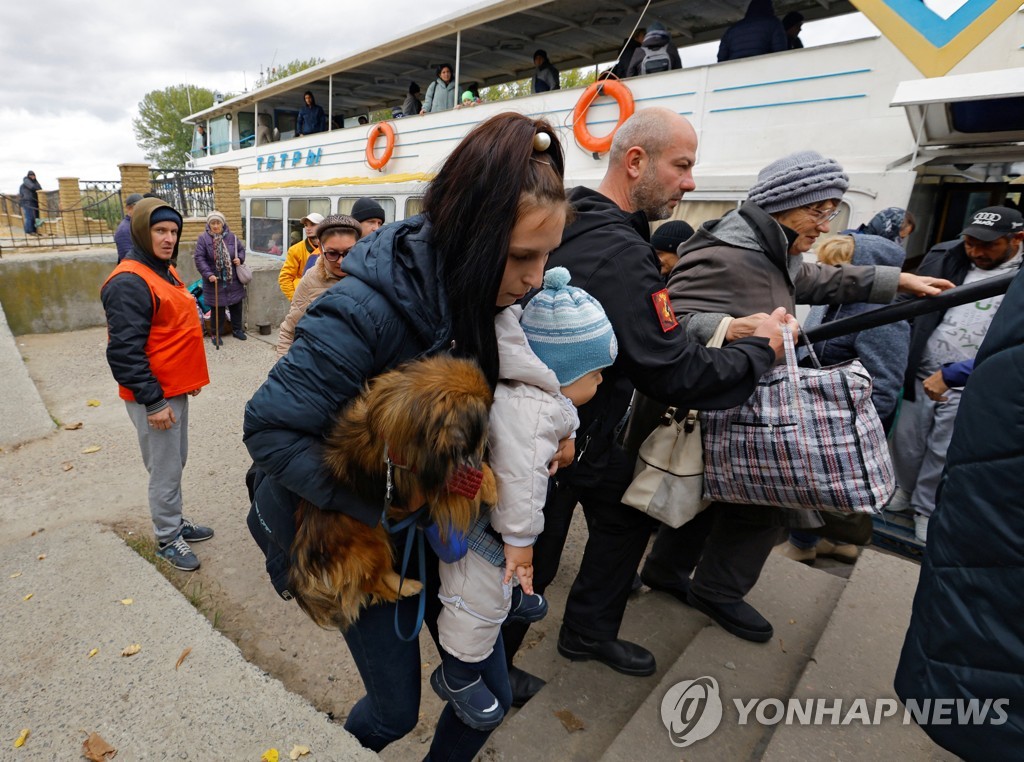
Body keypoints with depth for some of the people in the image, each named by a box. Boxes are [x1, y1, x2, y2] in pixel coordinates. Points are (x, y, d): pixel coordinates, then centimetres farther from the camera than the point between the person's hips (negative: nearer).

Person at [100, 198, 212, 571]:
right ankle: (167, 539, 19)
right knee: (166, 471, 3)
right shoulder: (129, 282, -19)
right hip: (155, 396, -9)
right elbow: (124, 351, -23)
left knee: (176, 463, 20)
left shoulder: (166, 271, 12)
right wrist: (152, 400, -22)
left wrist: (190, 378, 20)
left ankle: (174, 521, 35)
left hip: (176, 389, 9)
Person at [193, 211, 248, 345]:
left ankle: (237, 329, 29)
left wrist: (240, 258, -5)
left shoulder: (231, 236, 2)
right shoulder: (203, 238, -8)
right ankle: (216, 334, 16)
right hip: (215, 280, -3)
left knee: (236, 305, 12)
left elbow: (241, 249, 17)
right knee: (218, 308, 3)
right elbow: (199, 258, -11)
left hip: (233, 279, 3)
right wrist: (208, 274, -21)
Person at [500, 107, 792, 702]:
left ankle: (588, 633, 43)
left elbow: (647, 332, 11)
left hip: (586, 428, 10)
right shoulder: (619, 252, -28)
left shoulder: (582, 226, 5)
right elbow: (676, 375, -27)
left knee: (627, 517, 22)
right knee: (532, 562, 10)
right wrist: (761, 348, -10)